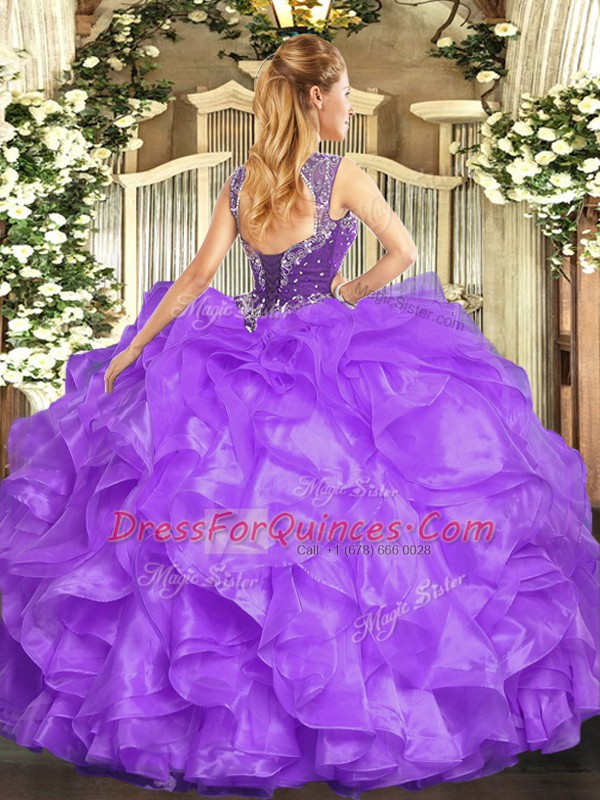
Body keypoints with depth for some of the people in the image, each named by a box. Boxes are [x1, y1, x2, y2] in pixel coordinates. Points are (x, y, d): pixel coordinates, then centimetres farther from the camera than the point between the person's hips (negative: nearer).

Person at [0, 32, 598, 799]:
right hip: (324, 360, -4)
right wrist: (347, 294, 9)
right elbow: (402, 254, -5)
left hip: (246, 356, 5)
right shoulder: (341, 174, -8)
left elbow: (196, 277, 0)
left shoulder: (240, 180, 4)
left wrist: (132, 349, 5)